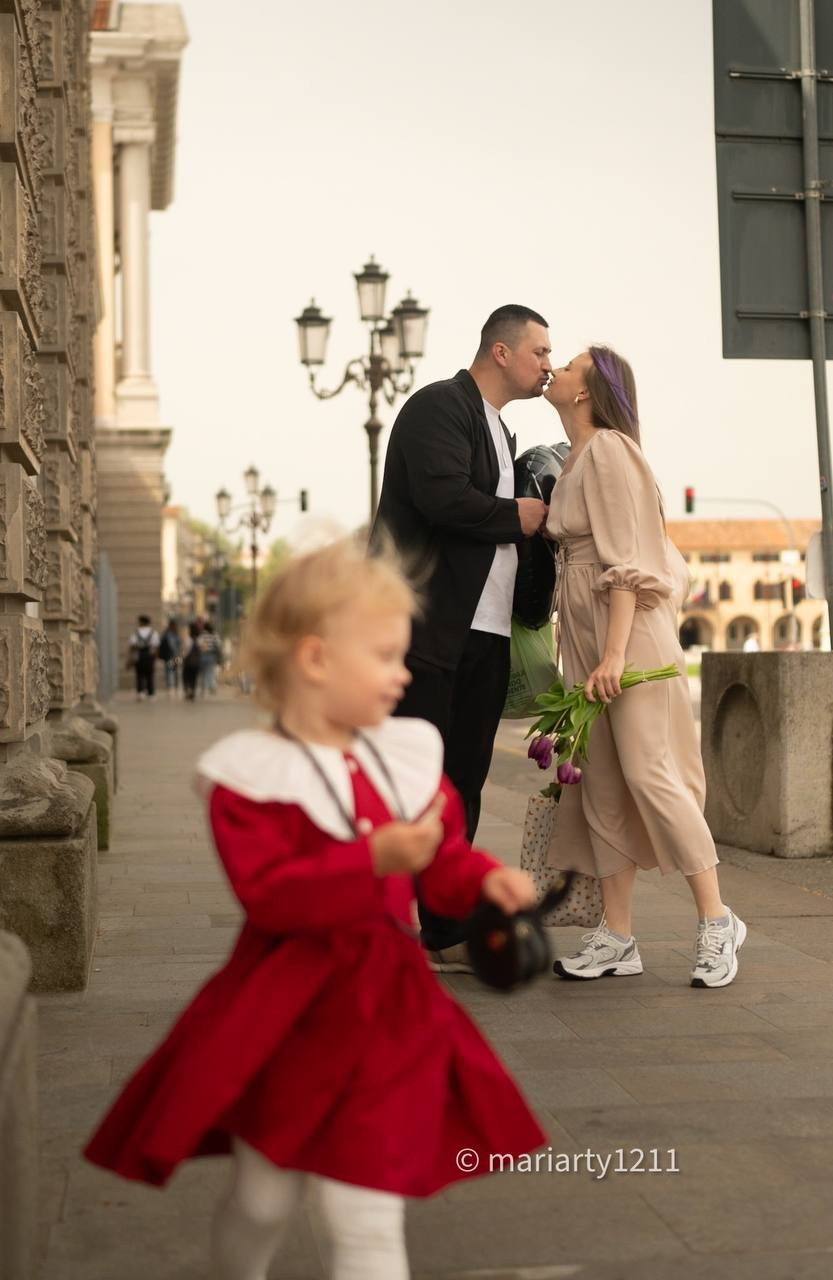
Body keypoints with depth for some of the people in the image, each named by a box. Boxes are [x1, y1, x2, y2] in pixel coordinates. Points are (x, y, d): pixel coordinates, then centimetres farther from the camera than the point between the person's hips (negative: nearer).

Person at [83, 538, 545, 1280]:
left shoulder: (408, 757, 3)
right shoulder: (253, 774, -14)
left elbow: (444, 860, 10)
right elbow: (269, 892, -24)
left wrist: (484, 882, -12)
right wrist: (374, 859, -33)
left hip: (386, 1010, 4)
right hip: (284, 1014, -3)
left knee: (369, 1219, 5)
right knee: (263, 1202, 15)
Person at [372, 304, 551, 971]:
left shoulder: (501, 433, 24)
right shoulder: (439, 406, -6)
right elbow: (442, 498, -22)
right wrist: (517, 516, -8)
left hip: (484, 637, 9)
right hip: (425, 628, -9)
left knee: (463, 785, 10)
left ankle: (447, 934, 17)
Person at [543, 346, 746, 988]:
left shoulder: (608, 451, -10)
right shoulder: (577, 458, 17)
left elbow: (626, 560, -16)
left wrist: (615, 652, -23)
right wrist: (590, 655, 18)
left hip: (625, 629, -9)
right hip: (585, 636, 9)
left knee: (648, 772, -11)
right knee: (600, 785, 5)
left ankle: (717, 922, 0)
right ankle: (617, 938, 9)